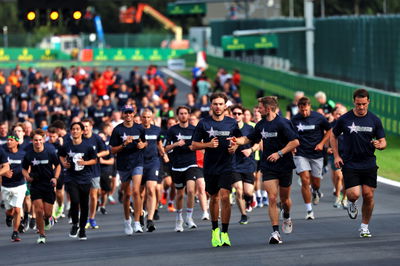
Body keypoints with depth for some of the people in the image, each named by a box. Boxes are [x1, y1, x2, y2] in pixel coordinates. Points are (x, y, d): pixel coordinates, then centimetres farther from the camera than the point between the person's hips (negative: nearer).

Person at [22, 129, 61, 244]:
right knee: (38, 211, -10)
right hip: (35, 186, 0)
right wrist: (27, 176, -11)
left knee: (47, 212, 0)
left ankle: (47, 218, 39)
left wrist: (55, 178, -7)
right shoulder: (28, 155, -4)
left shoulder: (50, 152, -7)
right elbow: (24, 169, 10)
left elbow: (58, 165, 7)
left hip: (49, 185, 0)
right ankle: (42, 235, 5)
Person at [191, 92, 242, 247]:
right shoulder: (203, 124, 0)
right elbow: (194, 145, 2)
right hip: (210, 166, 1)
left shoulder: (232, 123, 3)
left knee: (225, 197, -14)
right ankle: (215, 230, 31)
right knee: (214, 198, 12)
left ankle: (224, 233, -9)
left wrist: (235, 147, -6)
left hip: (227, 166, -1)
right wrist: (208, 144, -15)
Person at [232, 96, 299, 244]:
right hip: (268, 167, 4)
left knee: (284, 198, 10)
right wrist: (237, 141, 3)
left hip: (285, 166, -4)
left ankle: (286, 216, 45)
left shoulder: (282, 123, -13)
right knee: (272, 197, -10)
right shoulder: (261, 125, 7)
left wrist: (279, 153, -20)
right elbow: (249, 139, 21)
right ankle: (275, 232, -13)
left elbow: (295, 142, -16)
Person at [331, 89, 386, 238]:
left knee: (368, 196, -1)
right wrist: (336, 156, 2)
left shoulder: (374, 120, 2)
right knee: (354, 194, -15)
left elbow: (383, 142, 7)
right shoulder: (344, 119, -2)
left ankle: (364, 226, 15)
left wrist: (379, 145, -18)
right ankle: (351, 204, 22)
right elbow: (333, 136, 12)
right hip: (349, 164, -2)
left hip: (369, 164, 2)